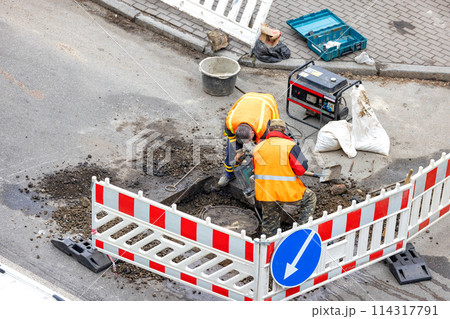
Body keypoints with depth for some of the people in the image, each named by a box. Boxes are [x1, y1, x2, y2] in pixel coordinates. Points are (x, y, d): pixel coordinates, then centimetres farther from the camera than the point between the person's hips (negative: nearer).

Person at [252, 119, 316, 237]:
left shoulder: (258, 147, 5)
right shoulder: (290, 145, -10)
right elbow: (301, 169, -9)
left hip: (264, 194, 4)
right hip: (288, 192, -4)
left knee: (269, 224, 19)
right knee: (310, 198, 22)